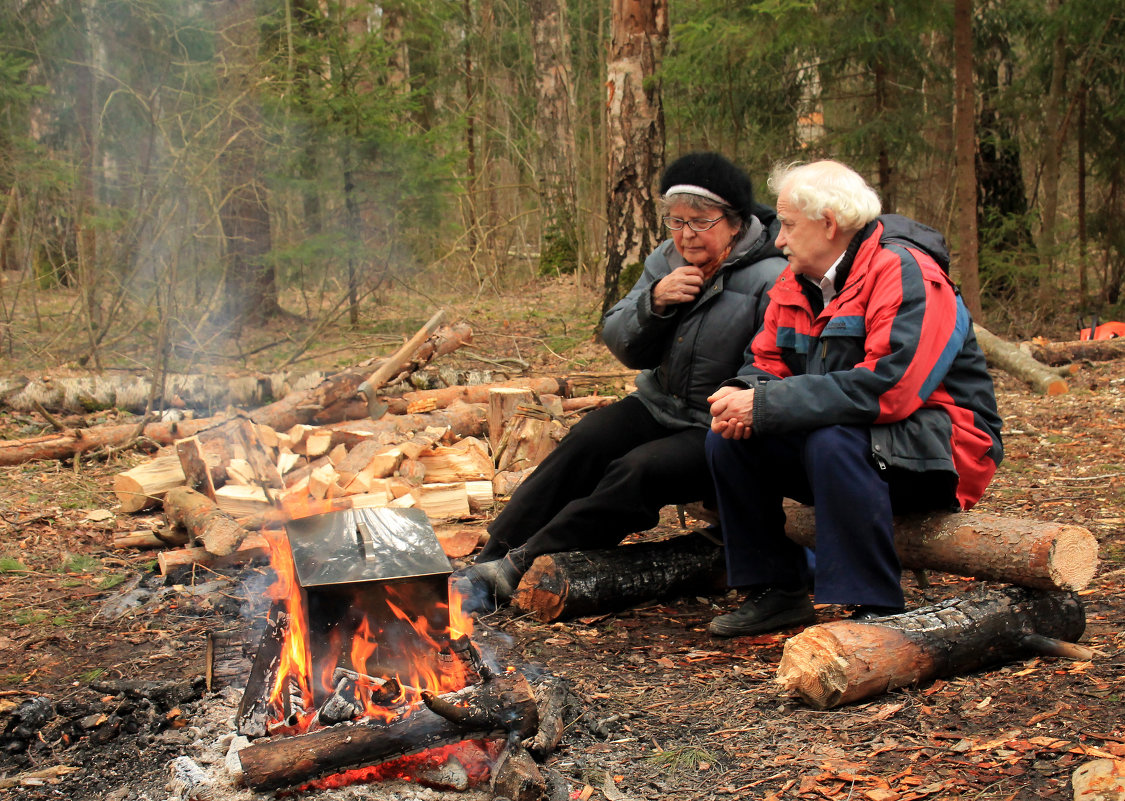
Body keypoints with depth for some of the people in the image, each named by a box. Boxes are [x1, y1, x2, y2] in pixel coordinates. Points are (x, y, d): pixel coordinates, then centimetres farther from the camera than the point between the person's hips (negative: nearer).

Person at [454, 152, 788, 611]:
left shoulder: (771, 281, -15)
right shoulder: (666, 260, 7)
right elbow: (620, 345, 5)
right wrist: (654, 301, -13)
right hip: (658, 407, 6)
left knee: (640, 471, -28)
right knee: (583, 445, -18)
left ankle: (516, 569, -26)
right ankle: (490, 560, -19)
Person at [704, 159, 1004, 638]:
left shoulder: (906, 276, -20)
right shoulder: (797, 282, 6)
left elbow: (885, 387, -31)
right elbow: (766, 363, 11)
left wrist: (765, 405, -30)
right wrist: (740, 397, -16)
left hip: (939, 453, -8)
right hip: (844, 440, 8)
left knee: (833, 441, -36)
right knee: (726, 439, -6)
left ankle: (877, 610, -25)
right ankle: (777, 590, 2)